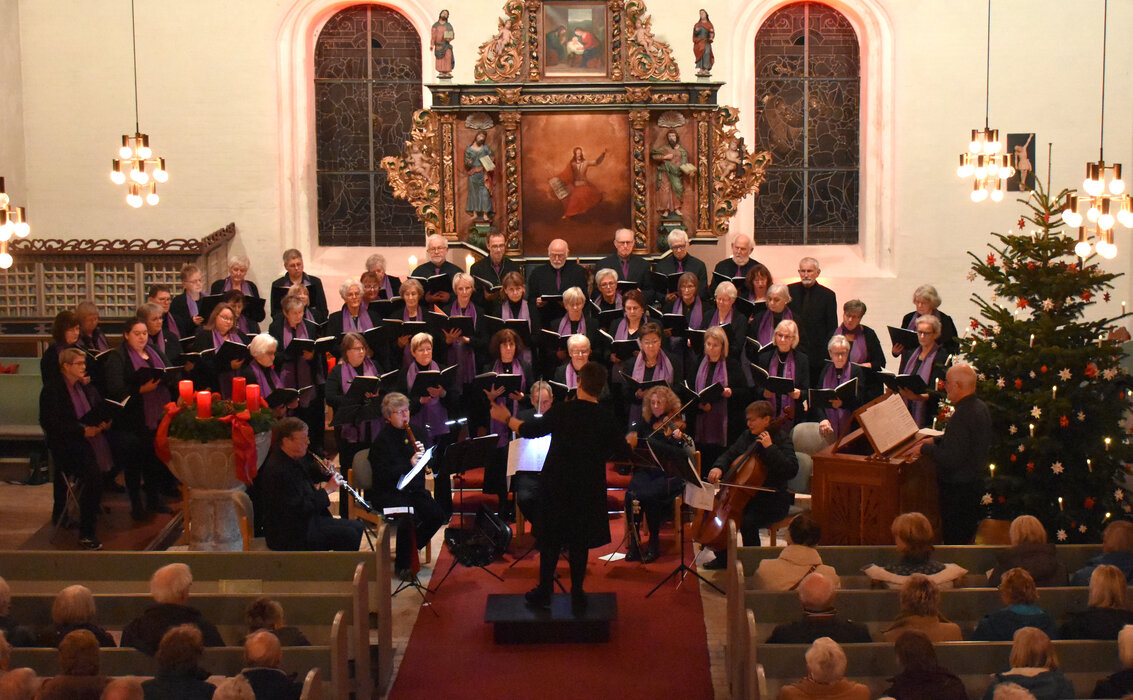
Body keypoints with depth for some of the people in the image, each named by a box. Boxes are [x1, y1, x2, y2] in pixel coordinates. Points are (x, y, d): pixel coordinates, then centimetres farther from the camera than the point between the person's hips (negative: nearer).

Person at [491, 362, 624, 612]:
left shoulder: (561, 411, -14)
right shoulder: (607, 419, -11)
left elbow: (530, 430, -3)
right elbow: (614, 452, 0)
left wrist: (507, 418, 14)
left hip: (556, 486, -1)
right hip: (588, 489, 1)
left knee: (550, 538, 12)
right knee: (580, 541, 12)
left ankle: (544, 592, 19)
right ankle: (577, 595, 16)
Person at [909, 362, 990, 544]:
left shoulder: (962, 416, -26)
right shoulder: (981, 408, 6)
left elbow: (951, 459, -29)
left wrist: (925, 449, -15)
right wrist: (936, 440, 14)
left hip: (957, 488, -10)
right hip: (975, 481, 10)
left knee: (954, 538, -1)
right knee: (968, 534, 20)